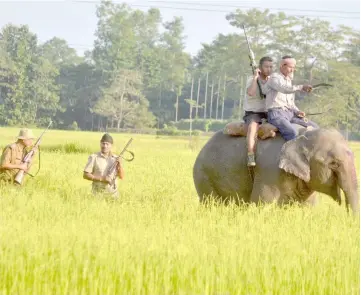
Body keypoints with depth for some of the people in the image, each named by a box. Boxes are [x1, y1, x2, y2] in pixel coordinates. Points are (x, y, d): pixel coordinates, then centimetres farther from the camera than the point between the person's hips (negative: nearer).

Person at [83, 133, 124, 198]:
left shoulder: (115, 159, 7)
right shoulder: (93, 158, -3)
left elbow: (121, 176, 6)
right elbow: (85, 175, -6)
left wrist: (120, 164, -10)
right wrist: (102, 179, -13)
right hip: (98, 193, -3)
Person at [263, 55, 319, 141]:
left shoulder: (289, 81, 24)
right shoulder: (274, 77, -1)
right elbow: (284, 89, -23)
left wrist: (297, 111, 7)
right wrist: (301, 87, -35)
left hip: (290, 114, 8)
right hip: (276, 113, -8)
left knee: (314, 127, -4)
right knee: (292, 132, -34)